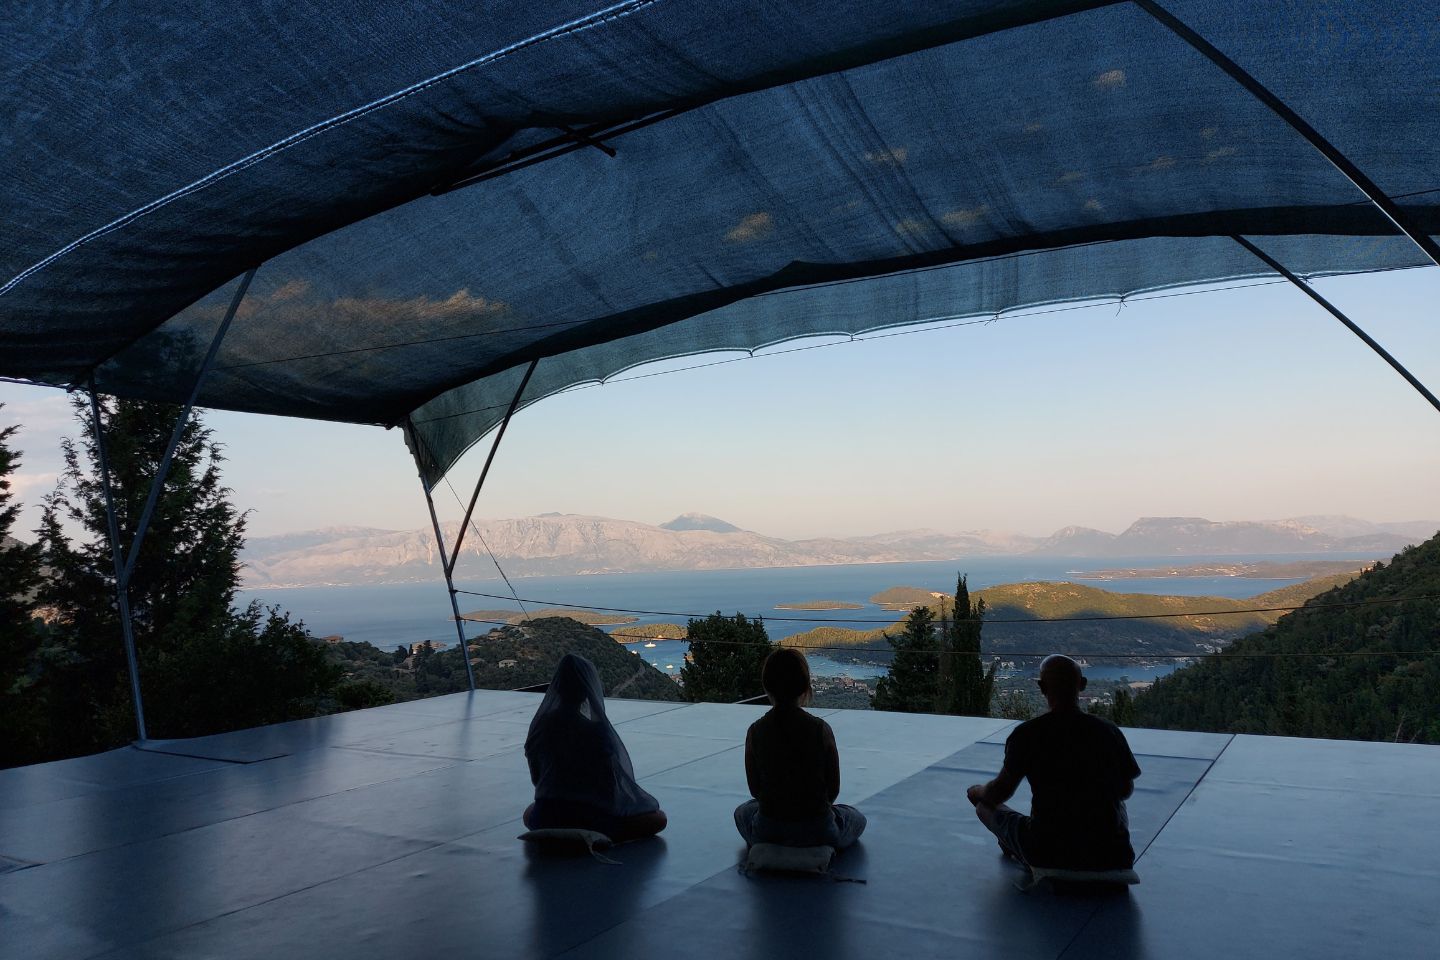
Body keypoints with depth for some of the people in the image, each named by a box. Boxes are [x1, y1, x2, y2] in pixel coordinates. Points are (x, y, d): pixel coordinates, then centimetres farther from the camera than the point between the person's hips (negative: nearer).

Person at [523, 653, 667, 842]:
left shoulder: (540, 725, -4)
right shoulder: (597, 730, -18)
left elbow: (535, 778, 8)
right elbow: (613, 779, -10)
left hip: (543, 822, 5)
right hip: (590, 818, -5)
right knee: (658, 819, 12)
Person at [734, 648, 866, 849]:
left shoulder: (755, 732, -11)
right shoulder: (821, 730, -15)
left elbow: (755, 789, 0)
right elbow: (833, 789, -4)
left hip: (767, 831, 1)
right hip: (817, 830, -1)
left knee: (742, 811, 37)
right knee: (857, 819, 32)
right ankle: (820, 850, 13)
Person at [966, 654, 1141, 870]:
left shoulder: (1026, 734, -11)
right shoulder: (1109, 731, -4)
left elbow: (998, 794, -1)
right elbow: (1126, 791, 11)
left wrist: (978, 791, 23)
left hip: (1047, 855, -3)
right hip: (1110, 858, 3)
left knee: (986, 807, 18)